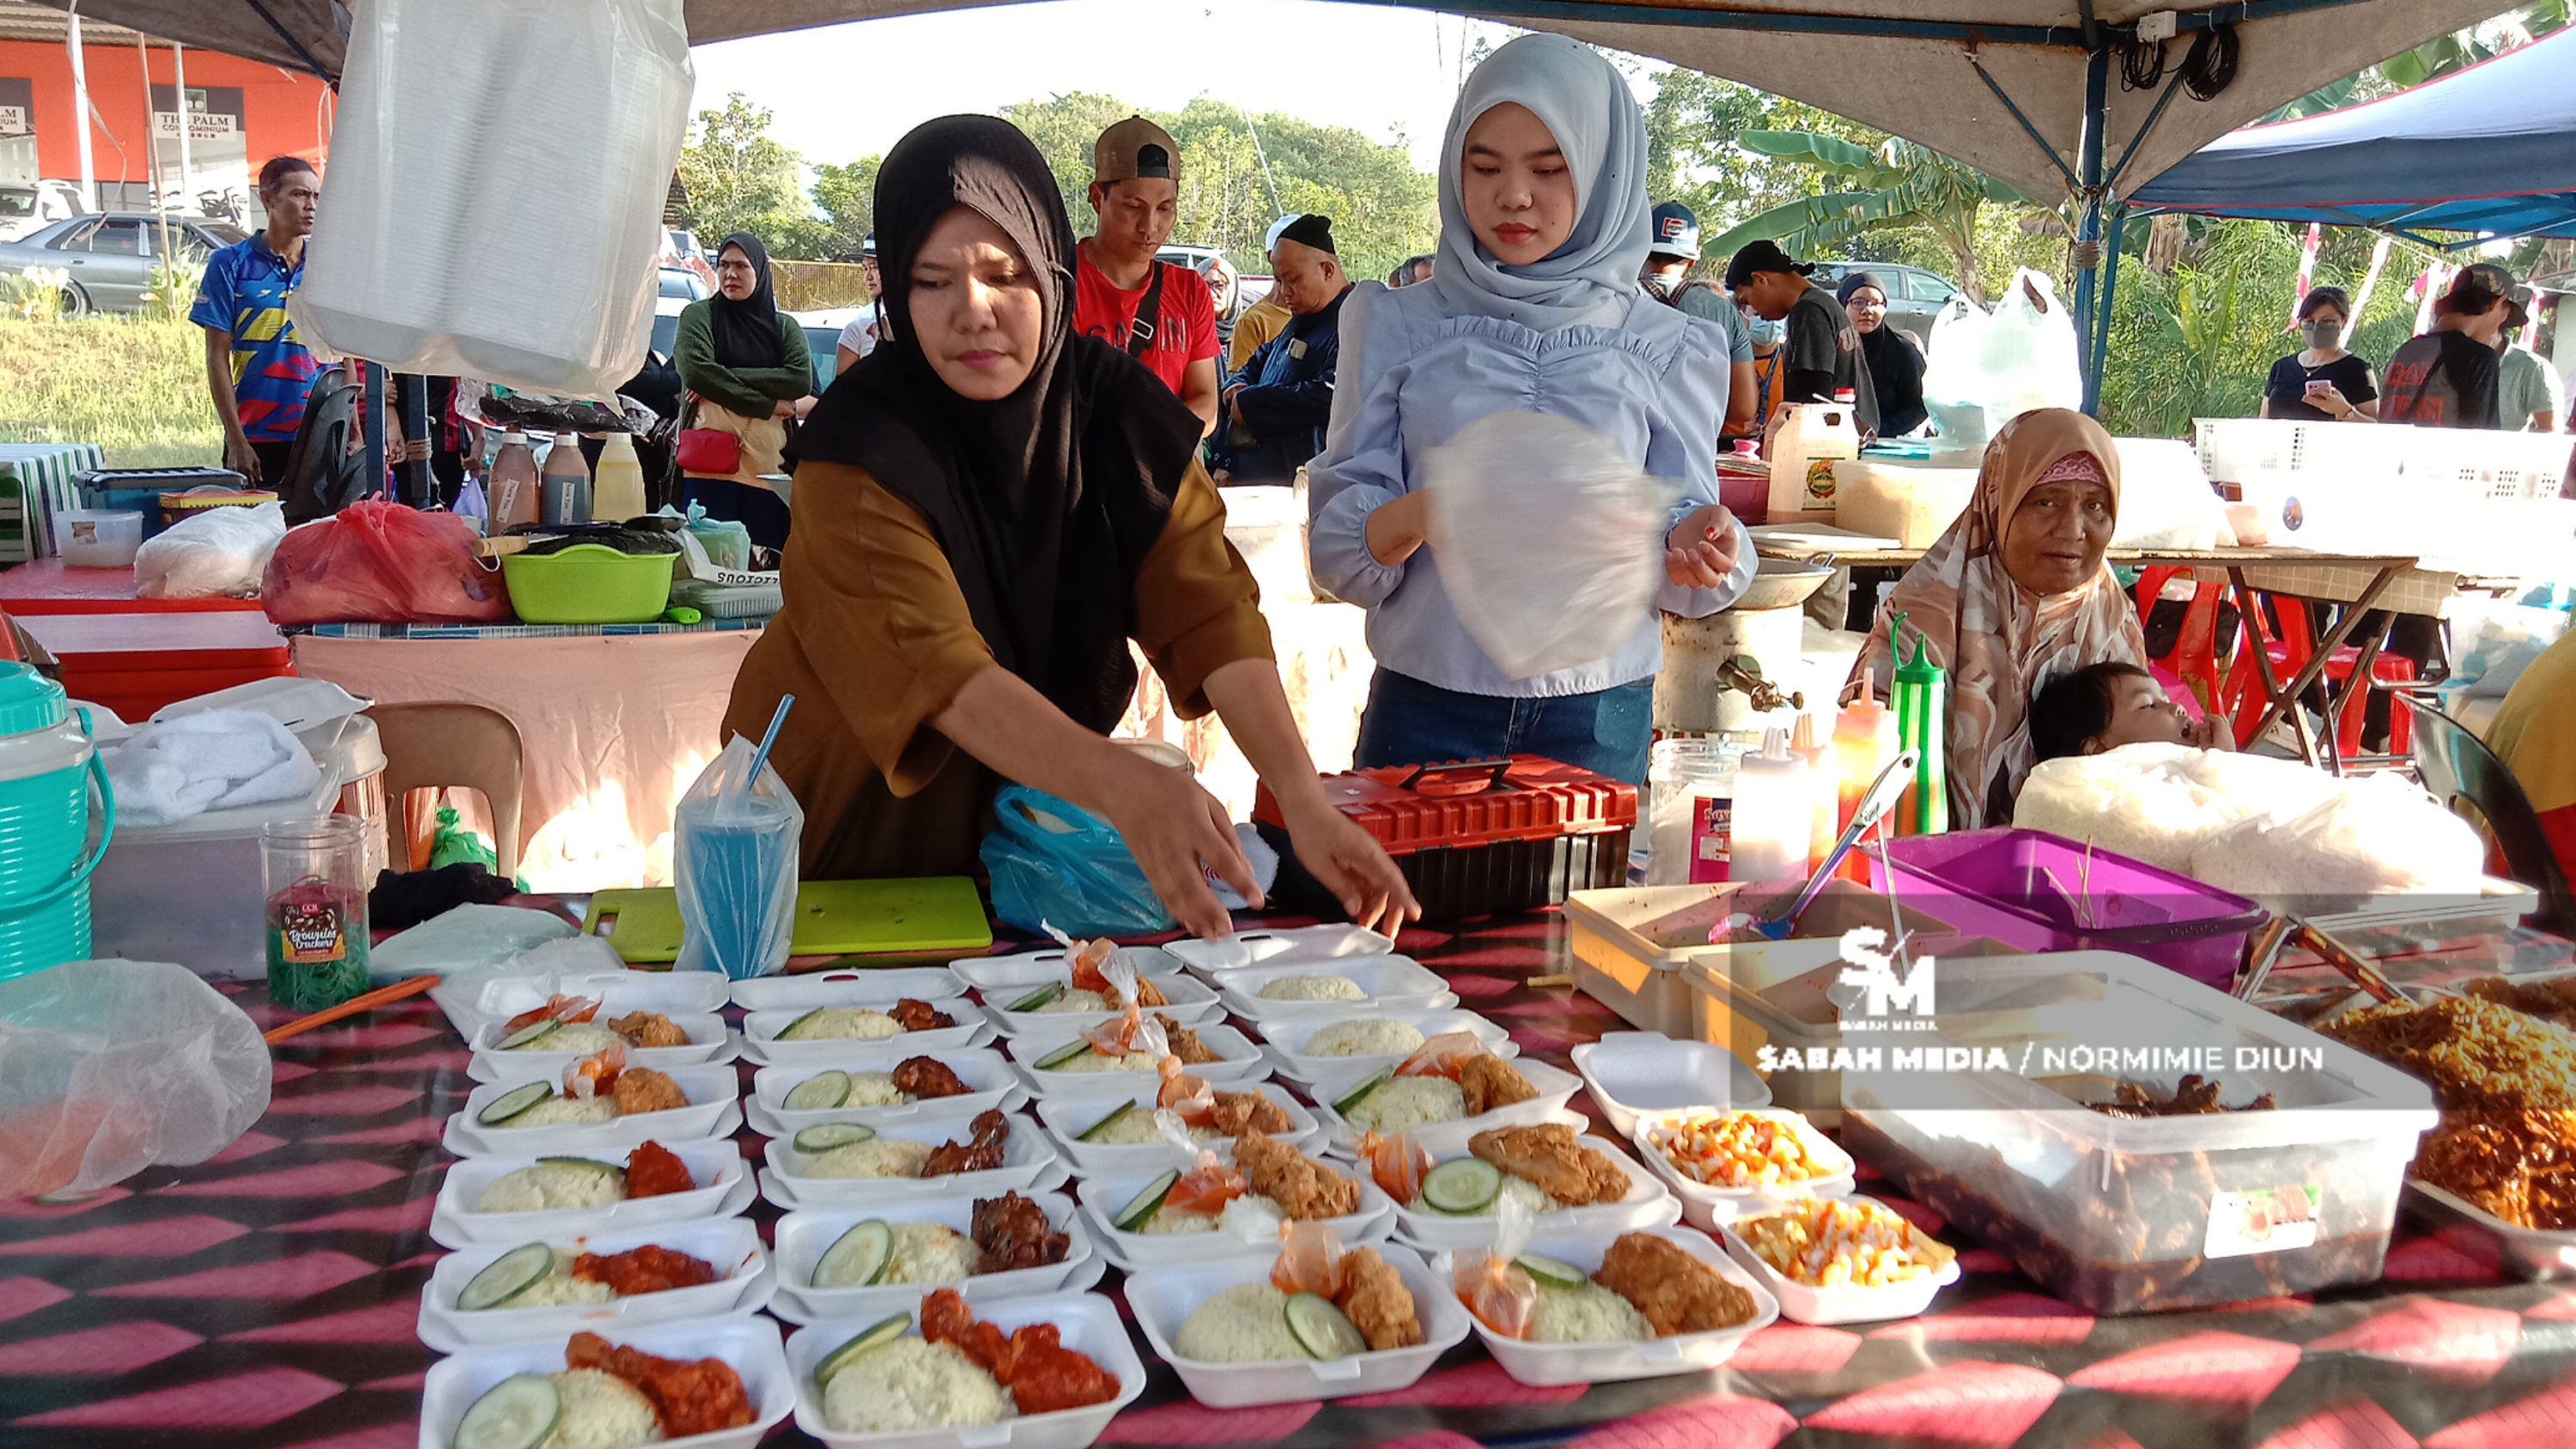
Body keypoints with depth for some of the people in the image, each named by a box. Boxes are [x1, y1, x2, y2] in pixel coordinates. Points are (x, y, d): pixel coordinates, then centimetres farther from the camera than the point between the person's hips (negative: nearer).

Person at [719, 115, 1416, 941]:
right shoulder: (862, 444, -25)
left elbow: (1209, 609, -20)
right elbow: (934, 663, -38)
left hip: (1025, 803, 4)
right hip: (848, 815, -3)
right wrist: (1124, 788, -54)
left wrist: (1306, 803, -34)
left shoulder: (1118, 413, -12)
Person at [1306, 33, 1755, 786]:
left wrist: (1691, 546, -19)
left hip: (1599, 719, 1)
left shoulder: (1667, 347, 4)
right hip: (1426, 714, 0)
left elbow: (1678, 563, 4)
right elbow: (1335, 544, -1)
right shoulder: (1398, 324, 3)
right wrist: (1415, 516, -21)